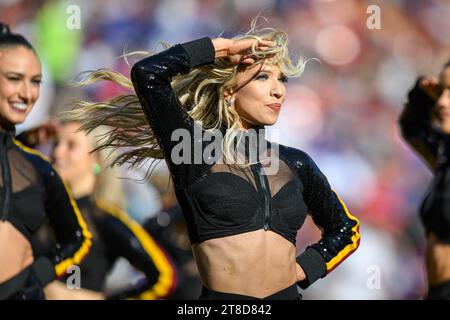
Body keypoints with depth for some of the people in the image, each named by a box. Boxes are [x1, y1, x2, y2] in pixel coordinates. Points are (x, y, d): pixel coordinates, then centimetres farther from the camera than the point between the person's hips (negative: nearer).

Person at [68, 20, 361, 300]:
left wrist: (303, 268, 6)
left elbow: (346, 229, 22)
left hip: (288, 294, 3)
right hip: (222, 296, -3)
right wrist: (222, 48, -8)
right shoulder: (196, 151, -3)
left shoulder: (295, 164, 8)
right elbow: (147, 73, -15)